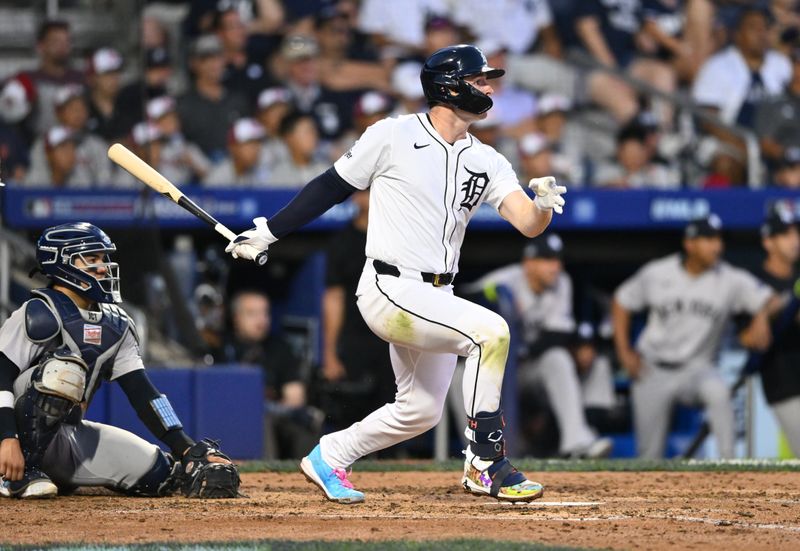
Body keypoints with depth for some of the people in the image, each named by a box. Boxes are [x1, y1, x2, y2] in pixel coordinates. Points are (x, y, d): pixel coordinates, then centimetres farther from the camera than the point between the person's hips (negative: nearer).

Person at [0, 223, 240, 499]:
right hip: (23, 432, -7)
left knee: (155, 473, -8)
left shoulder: (115, 325, 11)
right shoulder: (40, 314, -11)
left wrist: (187, 448, -2)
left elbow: (141, 392, 8)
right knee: (65, 369, -32)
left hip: (71, 438, 7)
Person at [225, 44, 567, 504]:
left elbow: (528, 223, -5)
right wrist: (268, 233, 4)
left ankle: (329, 458, 34)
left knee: (421, 411, 13)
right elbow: (332, 188, 2)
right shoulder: (394, 136, -7)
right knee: (489, 330, -25)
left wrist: (543, 203, -28)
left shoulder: (486, 162, 7)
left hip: (434, 299, 7)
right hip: (390, 291, -7)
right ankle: (486, 465, -21)